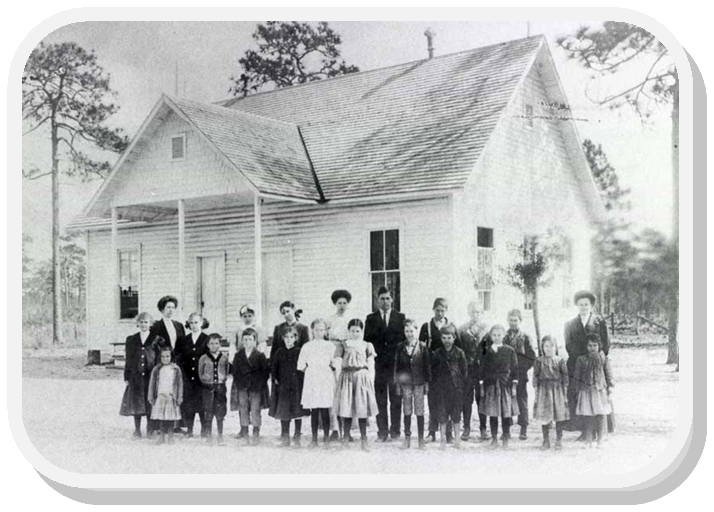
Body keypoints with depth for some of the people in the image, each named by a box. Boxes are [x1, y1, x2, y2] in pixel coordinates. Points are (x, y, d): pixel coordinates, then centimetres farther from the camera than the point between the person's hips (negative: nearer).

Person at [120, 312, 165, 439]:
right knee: (136, 404, 5)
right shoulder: (131, 340, 9)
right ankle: (137, 431, 15)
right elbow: (128, 360, 10)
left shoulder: (156, 339, 1)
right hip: (136, 376, 2)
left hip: (151, 376, -2)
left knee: (150, 403, 0)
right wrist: (126, 377, 5)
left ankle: (150, 430, 12)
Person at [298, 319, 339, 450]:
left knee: (325, 410, -3)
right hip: (312, 380, 1)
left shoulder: (330, 346, 7)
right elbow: (301, 366, 8)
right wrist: (310, 371, 0)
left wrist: (333, 364, -10)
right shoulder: (307, 346, 8)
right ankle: (314, 439, 11)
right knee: (314, 411, 3)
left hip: (326, 380, -1)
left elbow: (335, 365, 6)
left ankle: (326, 439, 6)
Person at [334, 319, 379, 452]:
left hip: (362, 377, 0)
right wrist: (337, 379, 2)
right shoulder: (344, 345, 10)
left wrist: (371, 382, -1)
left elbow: (371, 366, 7)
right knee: (346, 408, -1)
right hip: (347, 377, 1)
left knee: (362, 408, -1)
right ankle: (345, 439, 7)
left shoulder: (367, 346, 9)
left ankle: (364, 440, 5)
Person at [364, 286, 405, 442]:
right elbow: (367, 340, 6)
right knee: (380, 400, 0)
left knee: (396, 400, 2)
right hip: (379, 364, 0)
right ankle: (382, 431, 5)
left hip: (396, 363, 0)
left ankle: (395, 431, 8)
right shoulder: (371, 318, 10)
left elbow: (403, 339, 5)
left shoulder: (400, 317, 9)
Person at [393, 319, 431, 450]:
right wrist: (397, 383, 2)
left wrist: (427, 383, -1)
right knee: (407, 412, 5)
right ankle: (407, 439, 14)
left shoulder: (423, 347, -2)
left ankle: (421, 439, 11)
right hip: (405, 383, 2)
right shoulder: (401, 348, 3)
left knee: (419, 412, 2)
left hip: (419, 383, -1)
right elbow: (397, 365, 6)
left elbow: (427, 366, 1)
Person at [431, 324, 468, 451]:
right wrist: (433, 387, 3)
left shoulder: (459, 353, 2)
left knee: (456, 416, 3)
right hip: (441, 389, 1)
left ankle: (457, 440, 14)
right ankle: (443, 441, 8)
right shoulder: (437, 353, 5)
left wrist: (463, 386, -2)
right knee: (442, 416, 1)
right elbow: (433, 372, 9)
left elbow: (465, 371, 5)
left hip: (456, 388, -1)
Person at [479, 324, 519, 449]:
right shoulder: (486, 351, 6)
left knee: (506, 413, 0)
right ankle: (494, 438, 12)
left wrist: (514, 385, -3)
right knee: (492, 413, 3)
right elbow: (482, 368, 6)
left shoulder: (509, 351, 3)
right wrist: (482, 385, 2)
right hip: (490, 384, 1)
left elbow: (514, 368, 3)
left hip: (506, 384, -1)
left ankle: (505, 439, 9)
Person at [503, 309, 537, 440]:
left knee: (522, 401, 0)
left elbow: (532, 357, 2)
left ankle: (524, 429, 7)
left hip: (520, 375, -2)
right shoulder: (504, 337, 7)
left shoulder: (525, 338, 3)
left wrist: (522, 367, -6)